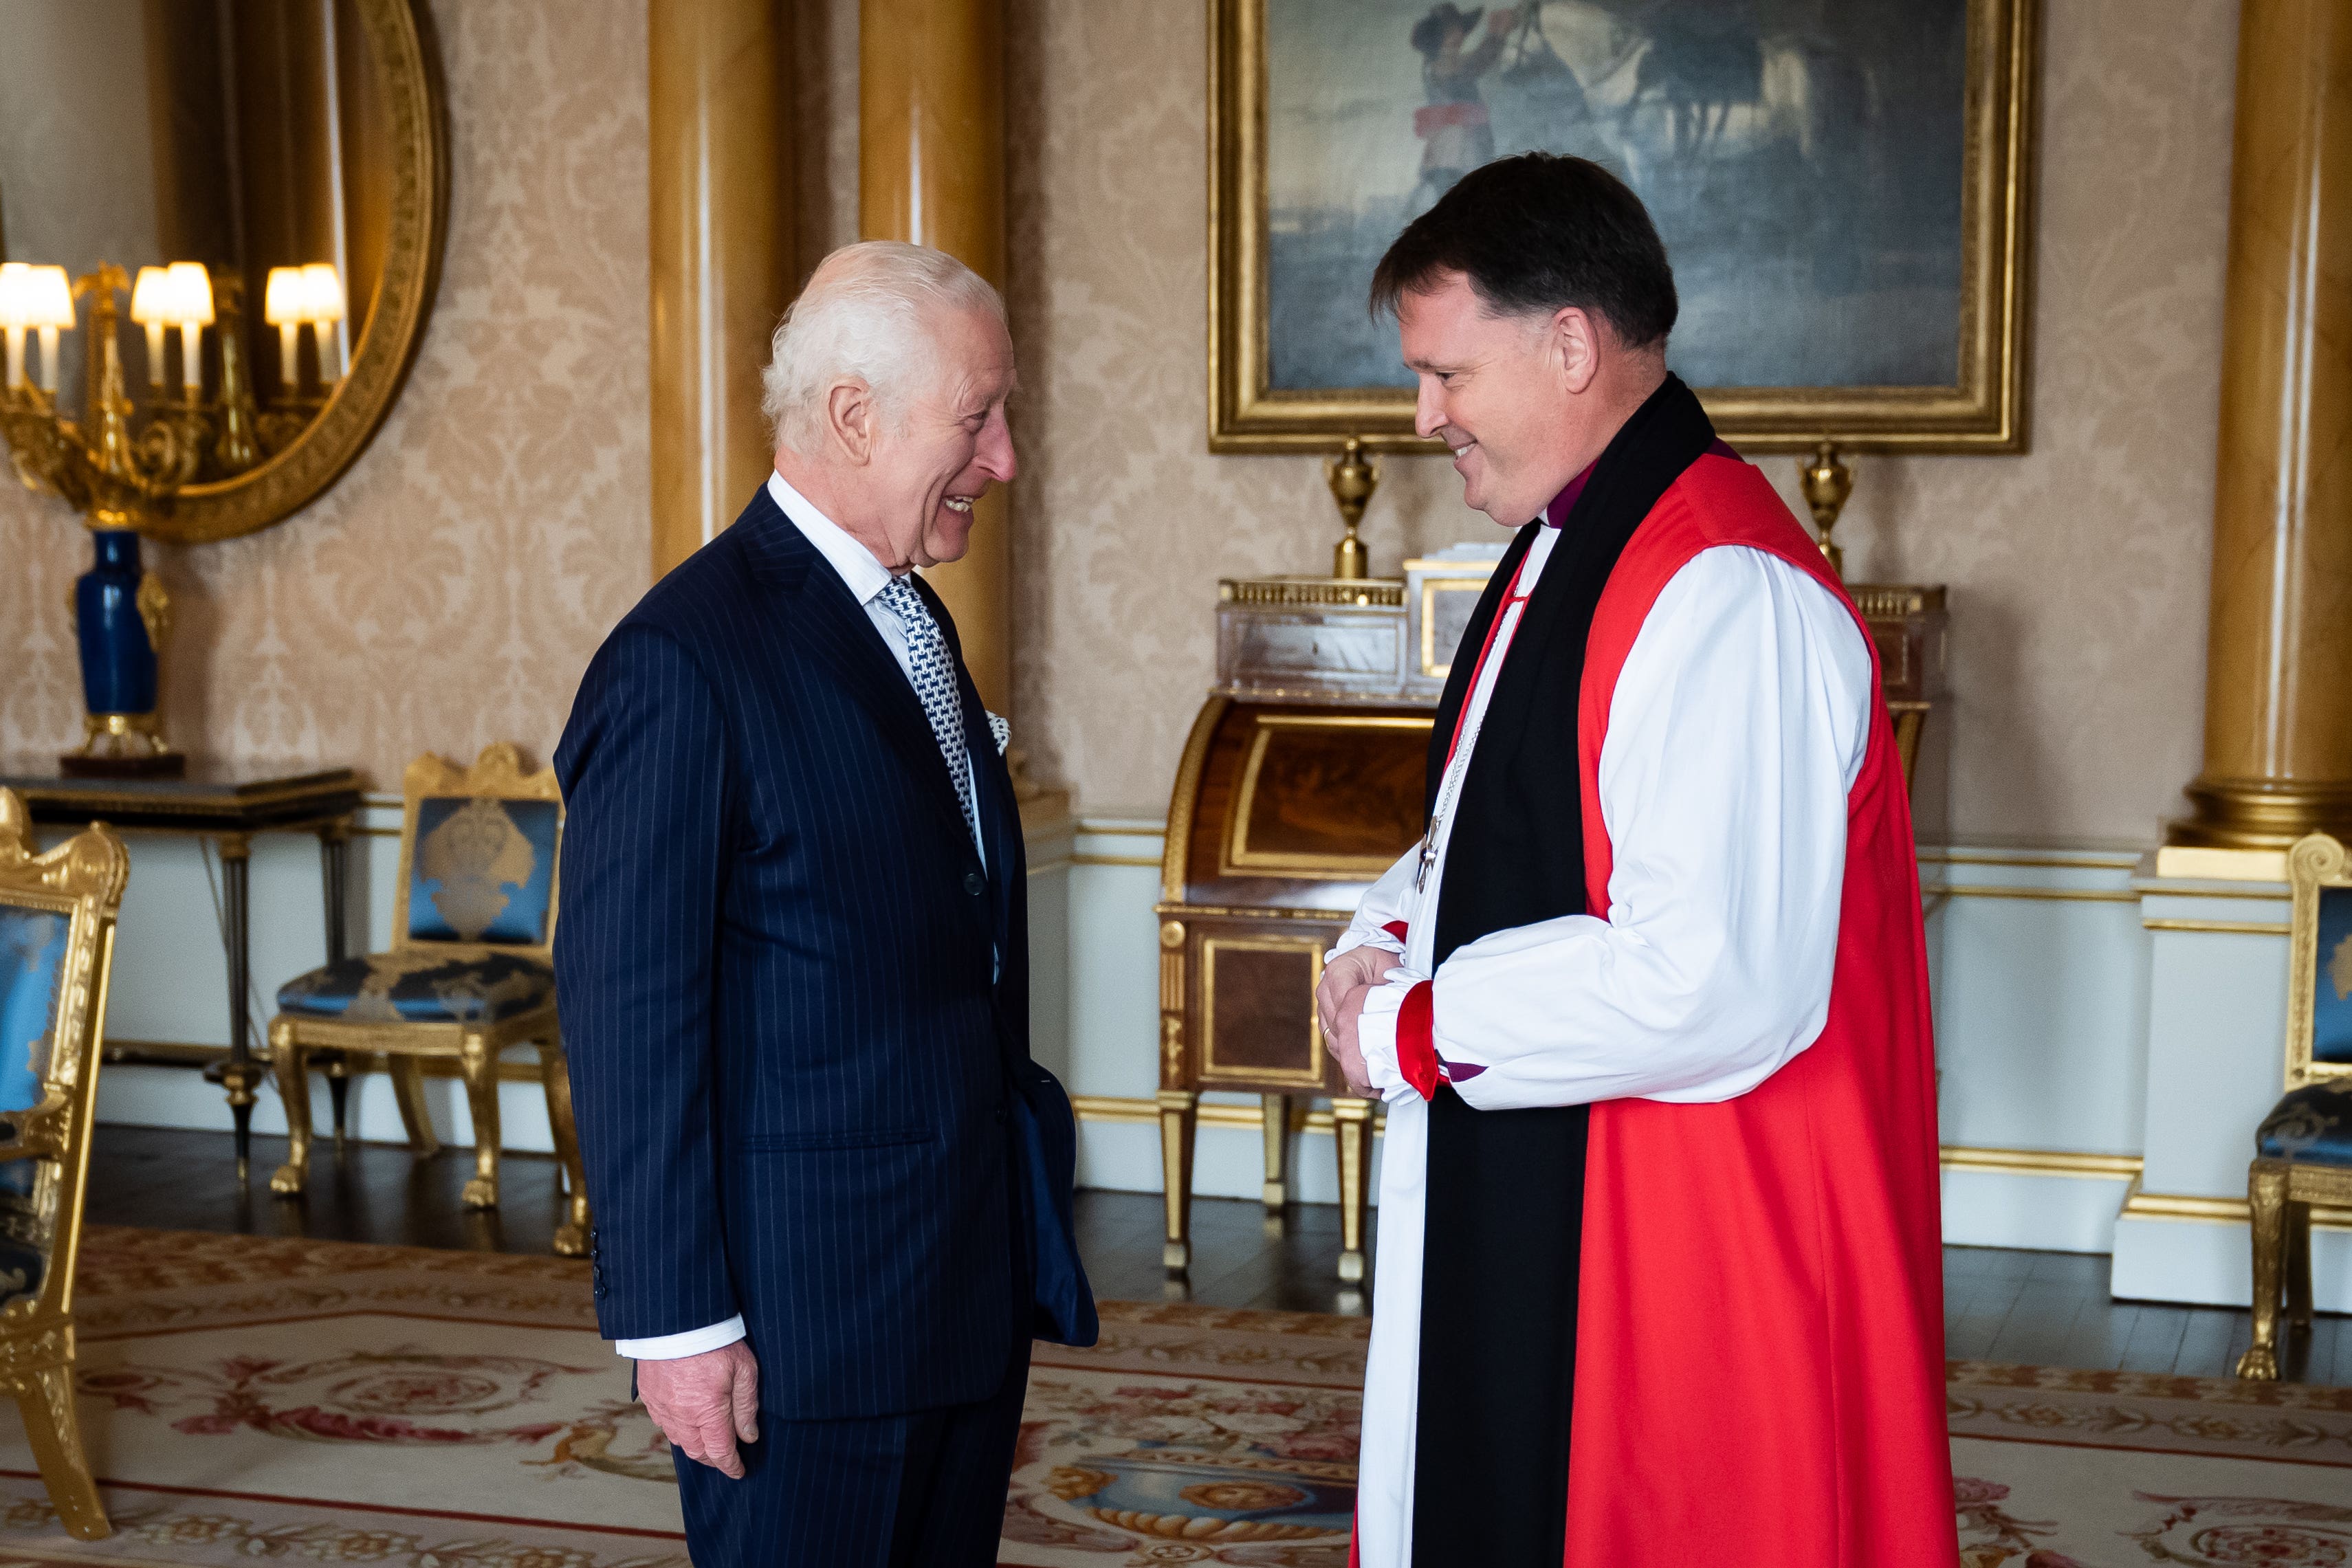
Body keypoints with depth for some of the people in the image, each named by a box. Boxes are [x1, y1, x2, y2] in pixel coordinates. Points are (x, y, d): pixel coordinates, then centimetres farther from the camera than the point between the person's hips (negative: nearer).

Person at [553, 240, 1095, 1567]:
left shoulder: (912, 619, 12)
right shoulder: (688, 659, -17)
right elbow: (629, 1011, -17)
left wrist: (1027, 1232, 17)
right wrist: (678, 1320, -17)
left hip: (972, 1282, 9)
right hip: (805, 1308, -8)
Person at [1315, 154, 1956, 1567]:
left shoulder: (1729, 599, -23)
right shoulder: (1565, 552, 11)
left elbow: (1715, 988, -30)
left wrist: (1416, 1025, -18)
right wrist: (1390, 938, 1)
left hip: (1678, 1248, -10)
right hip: (1522, 1217, 10)